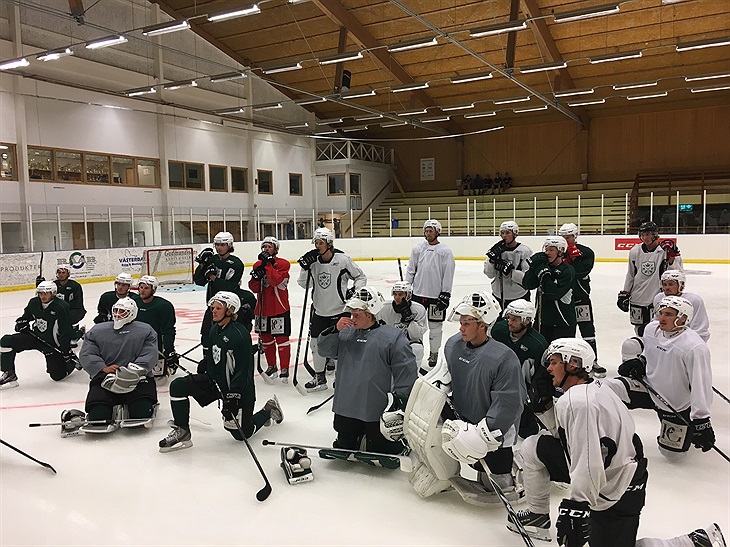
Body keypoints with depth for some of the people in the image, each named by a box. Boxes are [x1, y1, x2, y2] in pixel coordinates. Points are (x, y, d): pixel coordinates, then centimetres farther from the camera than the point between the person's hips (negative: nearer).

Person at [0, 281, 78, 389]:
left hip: (52, 344, -5)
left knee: (58, 375, -4)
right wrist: (21, 323, -3)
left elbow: (66, 332, -20)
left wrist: (67, 352, -22)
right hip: (34, 336, 5)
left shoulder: (61, 307, -21)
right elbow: (26, 316, 20)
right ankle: (9, 375, -5)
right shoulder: (33, 303, -4)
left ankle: (73, 361, 28)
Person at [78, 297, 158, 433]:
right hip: (104, 380, 1)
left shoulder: (146, 331, 8)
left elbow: (149, 356, -3)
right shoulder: (97, 330, 13)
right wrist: (103, 368, -15)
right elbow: (86, 355, 3)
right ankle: (114, 410, 7)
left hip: (136, 380, -1)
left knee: (142, 410, -25)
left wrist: (134, 371, -22)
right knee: (98, 414, -24)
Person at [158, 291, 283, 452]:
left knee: (241, 434, 3)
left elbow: (243, 370, -24)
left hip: (239, 390, -7)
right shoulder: (214, 329, 1)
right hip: (215, 380, 7)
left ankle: (268, 411, 29)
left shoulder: (240, 334, -24)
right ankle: (182, 432, 1)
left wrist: (232, 397, -25)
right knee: (178, 385, -10)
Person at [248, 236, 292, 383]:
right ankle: (272, 367, 29)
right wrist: (256, 277, -14)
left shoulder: (283, 264, -8)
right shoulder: (258, 264, 9)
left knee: (281, 338, -3)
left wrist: (267, 263, -23)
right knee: (266, 339, 14)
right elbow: (254, 288, 6)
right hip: (263, 308, 6)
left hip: (279, 308, -6)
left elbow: (276, 280, -25)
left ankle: (284, 369, 7)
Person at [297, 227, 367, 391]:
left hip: (339, 310, -5)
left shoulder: (342, 259, -12)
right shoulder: (313, 261, 0)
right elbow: (305, 284, 1)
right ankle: (319, 377, 26)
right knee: (316, 343, 10)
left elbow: (361, 277, -2)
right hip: (319, 310, 5)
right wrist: (305, 268, -12)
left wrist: (354, 291, -17)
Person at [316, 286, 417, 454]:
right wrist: (336, 330, -10)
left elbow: (407, 371, -10)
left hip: (377, 411, -5)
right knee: (344, 448, 19)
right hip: (346, 409, 5)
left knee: (379, 454, 8)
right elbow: (324, 350, 5)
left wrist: (399, 401, -12)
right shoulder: (347, 333, 6)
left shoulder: (393, 337, -10)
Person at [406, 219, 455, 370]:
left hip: (436, 295, -3)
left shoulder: (445, 251, -4)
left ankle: (434, 353, 21)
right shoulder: (417, 249, 7)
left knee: (435, 325, 6)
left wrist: (445, 295, -9)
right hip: (417, 293, 3)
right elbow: (411, 270, 10)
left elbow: (448, 275, -6)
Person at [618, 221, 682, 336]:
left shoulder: (665, 250, -9)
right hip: (637, 299, 4)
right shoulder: (635, 251, 4)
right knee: (640, 330, 13)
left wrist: (672, 258, -23)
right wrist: (624, 294, 14)